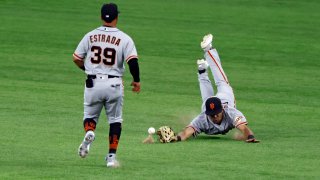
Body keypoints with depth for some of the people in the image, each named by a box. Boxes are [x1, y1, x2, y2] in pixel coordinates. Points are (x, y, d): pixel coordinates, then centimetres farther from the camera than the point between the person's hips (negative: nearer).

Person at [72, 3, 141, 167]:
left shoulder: (90, 36, 2)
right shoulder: (124, 39, -5)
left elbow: (76, 59, 6)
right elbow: (132, 61, -14)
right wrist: (136, 80, 3)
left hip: (93, 83, 1)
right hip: (114, 84, -1)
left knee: (90, 115, 17)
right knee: (115, 120, 12)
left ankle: (89, 132, -17)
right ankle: (111, 156, 5)